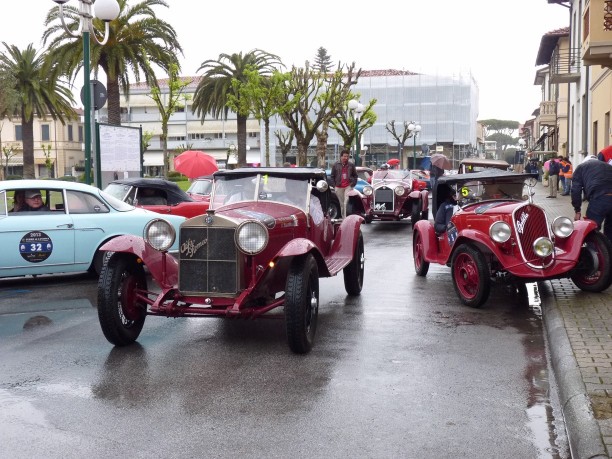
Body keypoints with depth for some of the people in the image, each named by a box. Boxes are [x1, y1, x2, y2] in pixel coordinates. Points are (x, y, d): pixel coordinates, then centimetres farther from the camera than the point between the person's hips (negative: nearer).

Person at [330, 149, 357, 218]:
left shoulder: (351, 165, 5)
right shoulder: (336, 165, 5)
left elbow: (355, 176, 12)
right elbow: (332, 176, 10)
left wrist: (353, 184, 1)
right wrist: (334, 185, 2)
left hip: (348, 186, -2)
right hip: (339, 187, 2)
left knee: (346, 203, -13)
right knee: (341, 204, 9)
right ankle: (343, 217, 18)